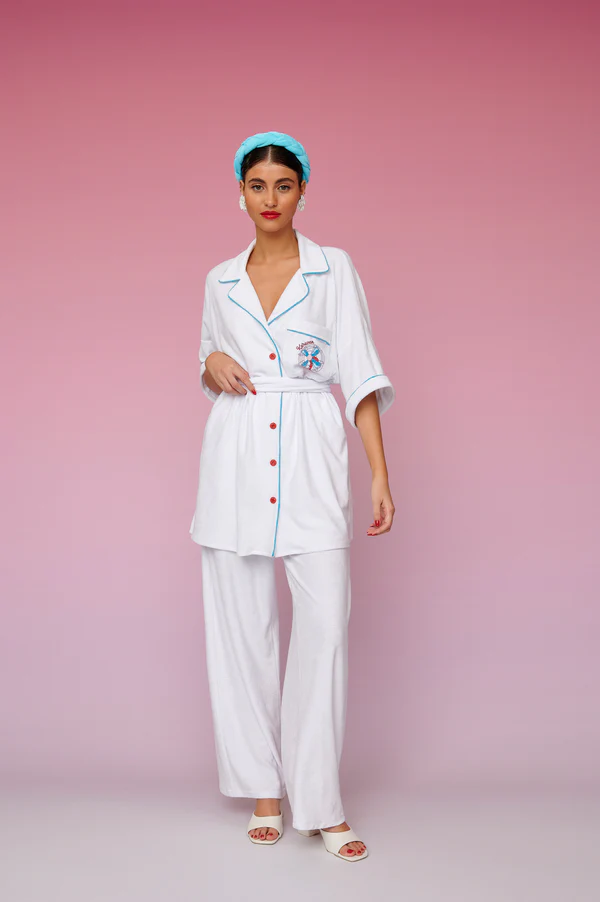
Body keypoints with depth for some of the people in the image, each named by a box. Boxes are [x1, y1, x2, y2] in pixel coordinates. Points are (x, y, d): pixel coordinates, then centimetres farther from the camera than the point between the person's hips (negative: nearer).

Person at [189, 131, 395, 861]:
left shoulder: (335, 269, 3)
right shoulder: (220, 280, 12)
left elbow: (360, 372, -2)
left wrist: (380, 473, -8)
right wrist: (212, 365, -3)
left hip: (313, 459, -2)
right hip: (237, 459, 3)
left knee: (326, 624, -8)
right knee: (243, 627, 4)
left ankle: (320, 804, 3)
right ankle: (263, 790, 17)